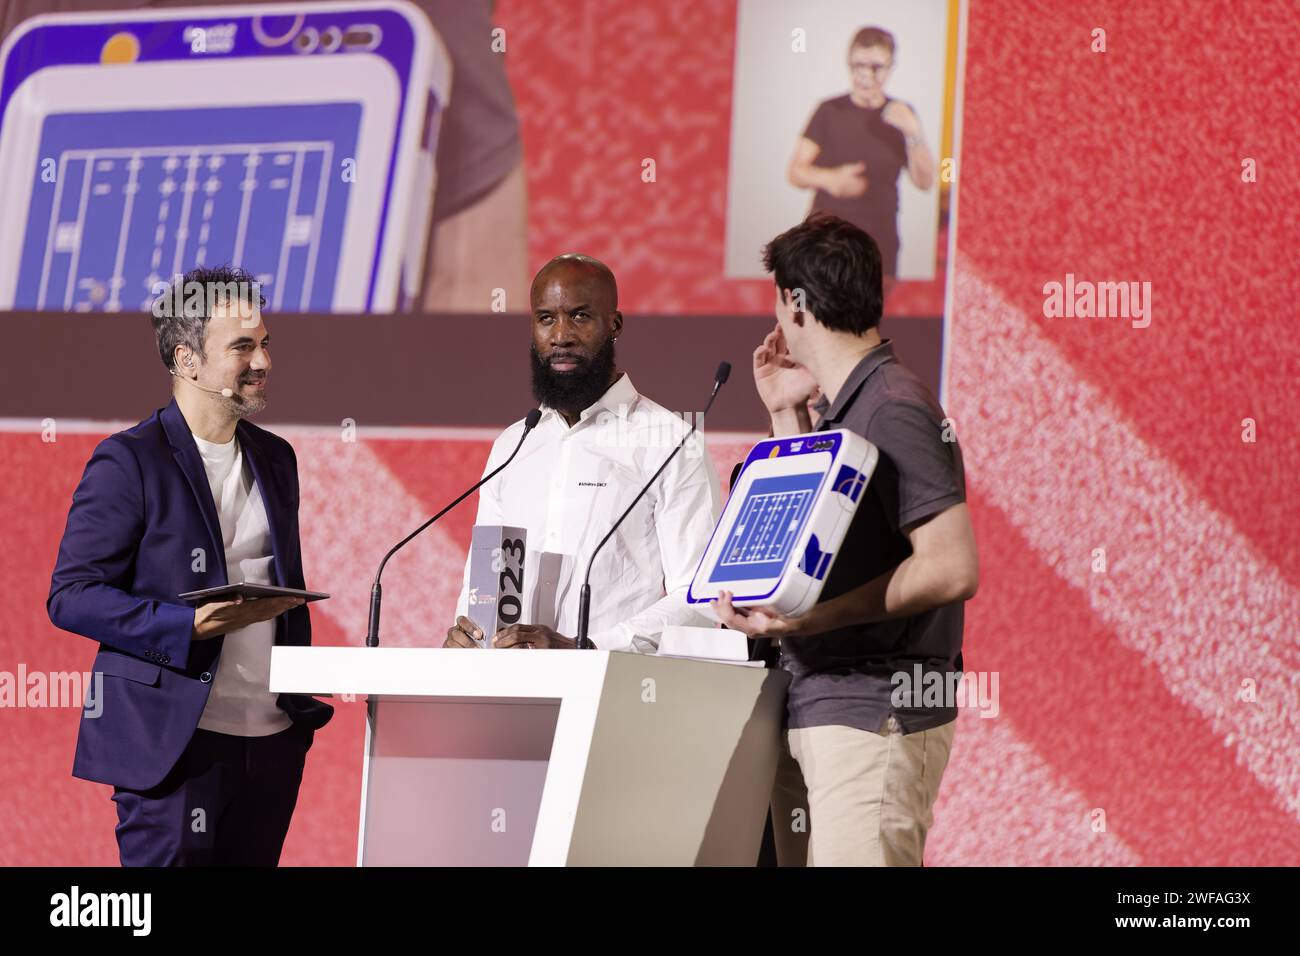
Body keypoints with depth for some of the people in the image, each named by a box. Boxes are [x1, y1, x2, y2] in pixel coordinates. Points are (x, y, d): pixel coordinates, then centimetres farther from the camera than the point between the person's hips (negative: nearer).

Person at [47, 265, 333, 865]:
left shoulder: (275, 458, 16)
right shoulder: (129, 461, -6)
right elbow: (70, 597, -10)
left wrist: (306, 699, 14)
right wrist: (192, 626, -20)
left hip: (273, 740, 6)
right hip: (174, 744, -6)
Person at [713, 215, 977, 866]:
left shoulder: (894, 410, -13)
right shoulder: (838, 410, 18)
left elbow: (952, 568, -20)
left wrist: (809, 617, -25)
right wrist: (786, 415, 22)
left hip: (873, 716, -10)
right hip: (810, 714, 10)